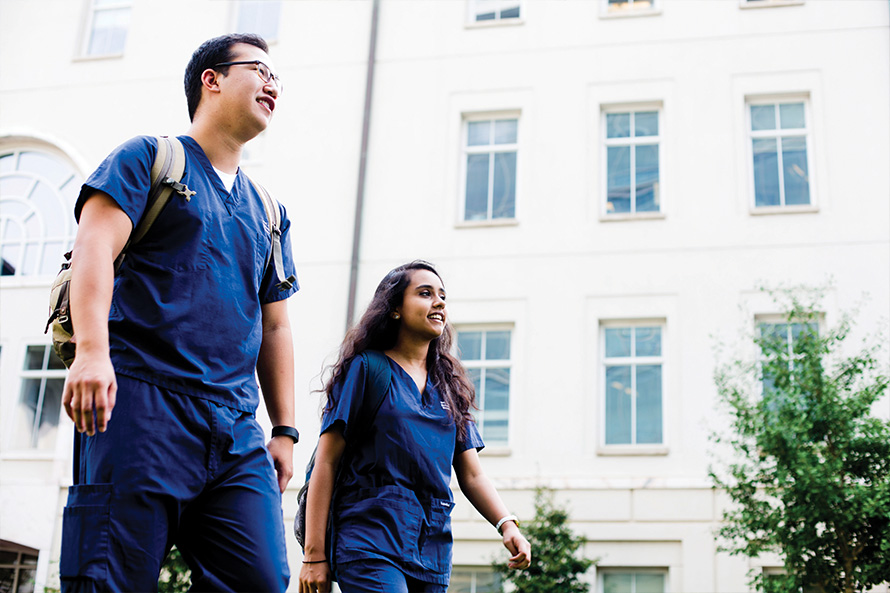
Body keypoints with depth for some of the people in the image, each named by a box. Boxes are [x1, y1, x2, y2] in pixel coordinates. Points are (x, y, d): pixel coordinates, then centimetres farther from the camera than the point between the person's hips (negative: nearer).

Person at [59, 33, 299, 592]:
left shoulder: (268, 213, 25)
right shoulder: (149, 158, 9)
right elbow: (95, 246, -6)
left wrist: (285, 430, 17)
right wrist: (92, 352, -22)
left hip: (236, 427, 5)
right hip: (142, 400, -5)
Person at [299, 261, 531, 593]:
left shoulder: (450, 384, 17)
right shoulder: (365, 368, 2)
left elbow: (472, 475, 15)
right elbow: (326, 464, -2)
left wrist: (507, 525, -4)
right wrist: (314, 555, -8)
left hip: (432, 553, 6)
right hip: (370, 542, -5)